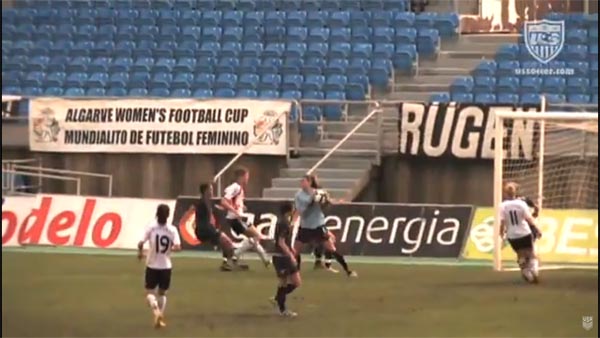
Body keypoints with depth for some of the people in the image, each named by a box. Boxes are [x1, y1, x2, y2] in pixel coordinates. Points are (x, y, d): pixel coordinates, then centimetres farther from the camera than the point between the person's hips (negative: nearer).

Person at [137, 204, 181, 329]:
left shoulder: (151, 228, -9)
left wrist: (140, 252, 3)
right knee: (162, 293, 20)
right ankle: (160, 318, 18)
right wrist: (170, 248, 7)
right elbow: (177, 247, -16)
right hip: (166, 266, 1)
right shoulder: (172, 230, -7)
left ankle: (156, 311, -17)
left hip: (152, 265, -1)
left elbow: (141, 243, -19)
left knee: (150, 292, 10)